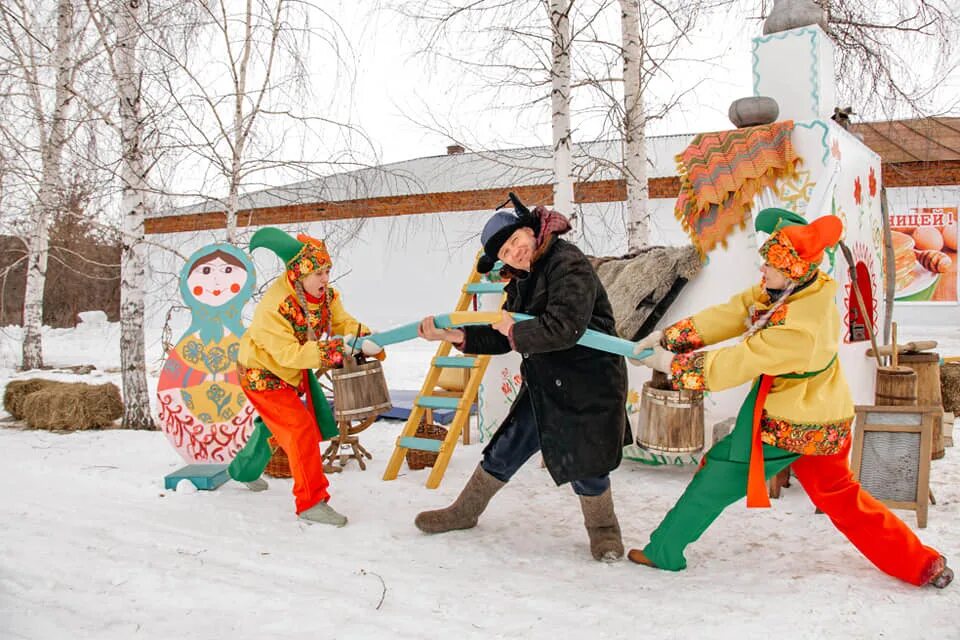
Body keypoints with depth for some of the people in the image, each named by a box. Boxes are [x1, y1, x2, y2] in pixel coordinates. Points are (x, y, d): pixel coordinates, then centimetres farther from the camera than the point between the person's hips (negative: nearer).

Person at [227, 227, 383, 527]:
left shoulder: (326, 295, -14)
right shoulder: (272, 308, -36)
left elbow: (344, 322, -16)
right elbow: (289, 354, -40)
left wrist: (365, 341, -38)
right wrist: (338, 347, -47)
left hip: (295, 372, 8)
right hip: (262, 374, -8)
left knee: (276, 424, 26)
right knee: (300, 426, -19)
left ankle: (245, 469, 54)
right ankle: (311, 503, -10)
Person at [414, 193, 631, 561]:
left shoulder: (569, 265, -18)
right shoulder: (522, 282, 9)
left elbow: (563, 329, -31)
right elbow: (500, 339, 12)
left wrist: (515, 331, -16)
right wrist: (455, 336, 1)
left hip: (588, 386, -8)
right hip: (544, 386, 8)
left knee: (584, 467, -2)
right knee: (503, 452, 15)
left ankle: (604, 530, 28)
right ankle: (463, 513, 35)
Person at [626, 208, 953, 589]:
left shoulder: (798, 328, -32)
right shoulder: (786, 292, -6)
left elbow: (734, 365, -27)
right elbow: (728, 315, -5)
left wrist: (675, 364, -16)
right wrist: (666, 337, -9)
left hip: (789, 427, -9)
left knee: (718, 476, 4)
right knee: (839, 495, 23)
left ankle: (664, 551, 18)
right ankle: (920, 564, 31)